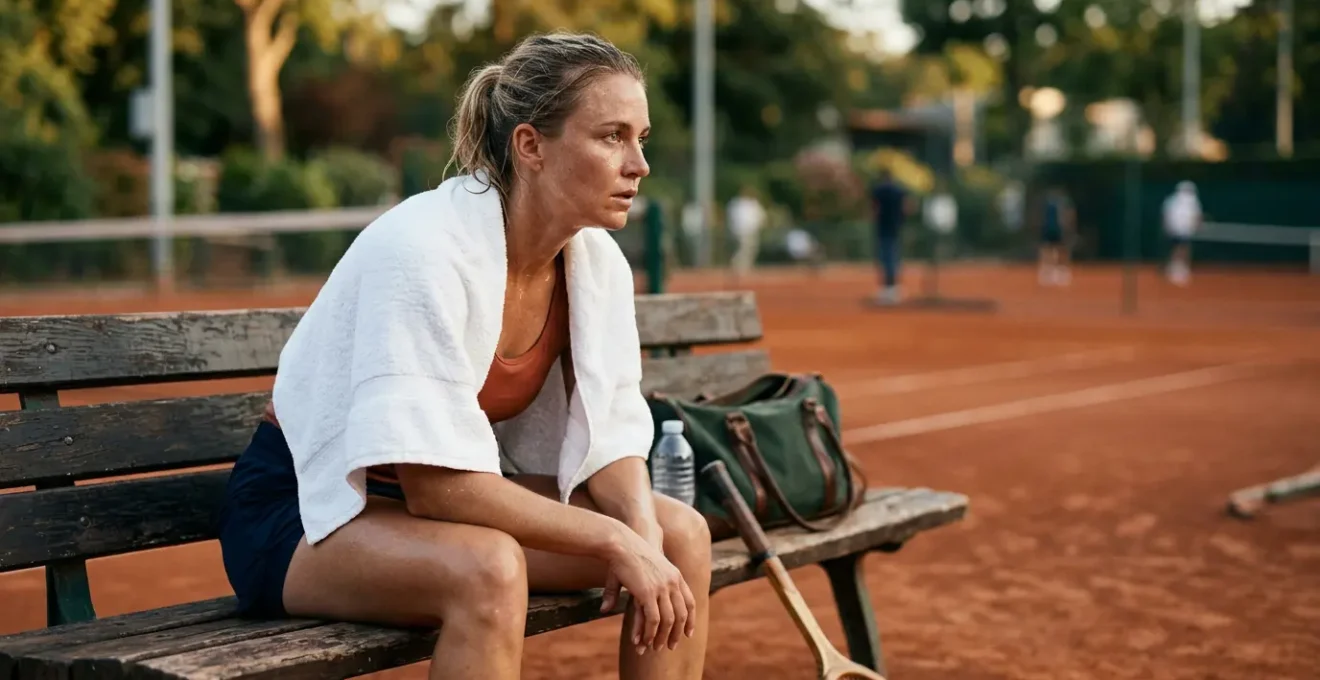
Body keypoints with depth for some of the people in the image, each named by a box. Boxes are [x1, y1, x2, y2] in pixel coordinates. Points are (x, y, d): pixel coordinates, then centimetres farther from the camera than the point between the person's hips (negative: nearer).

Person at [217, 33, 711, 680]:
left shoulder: (598, 262, -6)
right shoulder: (424, 249, -27)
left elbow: (611, 440, -2)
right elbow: (435, 485, -29)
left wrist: (643, 532, -23)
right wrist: (613, 540, -28)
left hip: (453, 493, 7)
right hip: (307, 506, -7)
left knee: (680, 535, -9)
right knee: (488, 569, -36)